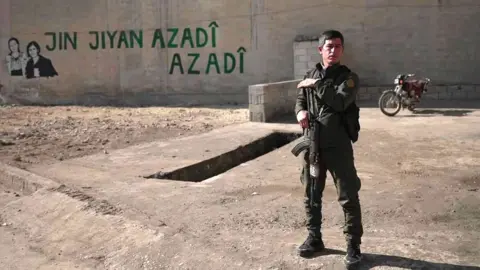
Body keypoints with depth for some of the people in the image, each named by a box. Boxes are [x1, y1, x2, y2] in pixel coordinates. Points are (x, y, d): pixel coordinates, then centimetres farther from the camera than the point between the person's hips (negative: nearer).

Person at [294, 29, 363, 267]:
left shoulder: (348, 77, -3)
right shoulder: (310, 75, 12)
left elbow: (340, 102, -20)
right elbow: (300, 100, 12)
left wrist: (316, 85, -16)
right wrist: (300, 112, -10)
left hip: (337, 146, -4)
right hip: (311, 145, 5)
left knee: (348, 197, 0)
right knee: (311, 195, 14)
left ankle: (353, 244, 13)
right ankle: (314, 238, 29)